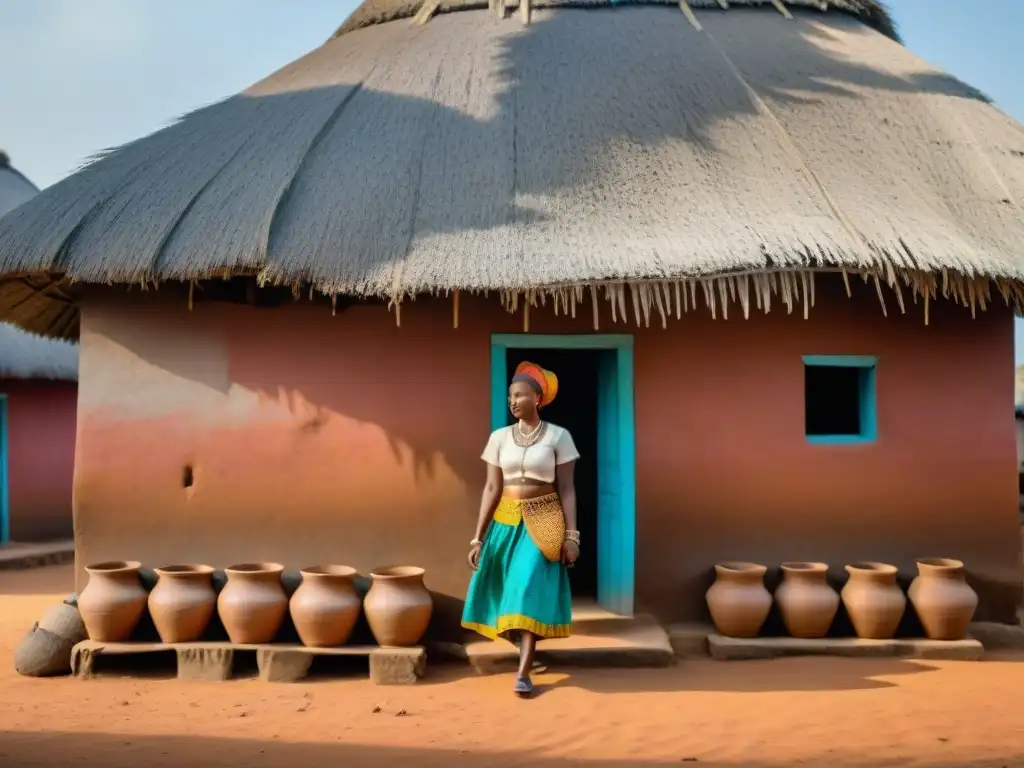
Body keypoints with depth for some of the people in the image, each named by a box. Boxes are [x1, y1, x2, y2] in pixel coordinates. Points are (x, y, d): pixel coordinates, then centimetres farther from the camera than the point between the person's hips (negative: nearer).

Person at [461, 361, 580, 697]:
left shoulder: (558, 436, -4)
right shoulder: (499, 437, 4)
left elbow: (566, 489, -3)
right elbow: (491, 488, 3)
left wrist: (571, 535, -9)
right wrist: (478, 537, -1)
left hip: (542, 522, -4)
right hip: (506, 522, 4)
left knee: (531, 590, -12)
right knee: (509, 591, 9)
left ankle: (523, 674, -9)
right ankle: (528, 652, 33)